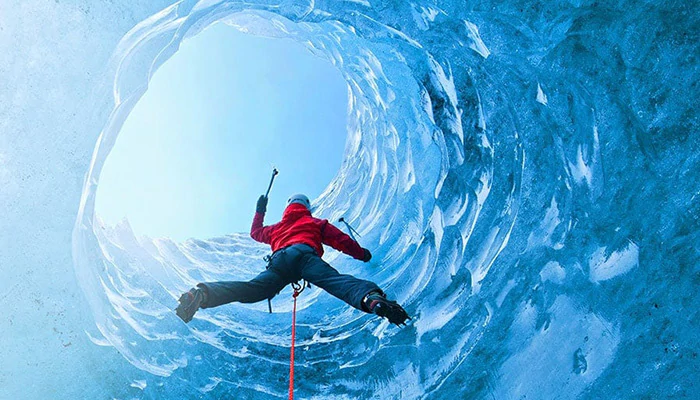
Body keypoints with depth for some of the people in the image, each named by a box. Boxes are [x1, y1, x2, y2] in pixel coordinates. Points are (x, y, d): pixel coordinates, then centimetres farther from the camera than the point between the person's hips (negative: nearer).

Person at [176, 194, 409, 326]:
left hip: (278, 260, 3)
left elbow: (256, 232, 62)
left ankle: (203, 294, -39)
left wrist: (260, 212, 79)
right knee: (337, 281, -26)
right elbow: (341, 240, 31)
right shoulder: (316, 223, 36)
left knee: (250, 290, -15)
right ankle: (371, 298, -57)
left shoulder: (277, 228, 44)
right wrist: (361, 253, 46)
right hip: (304, 254, -3)